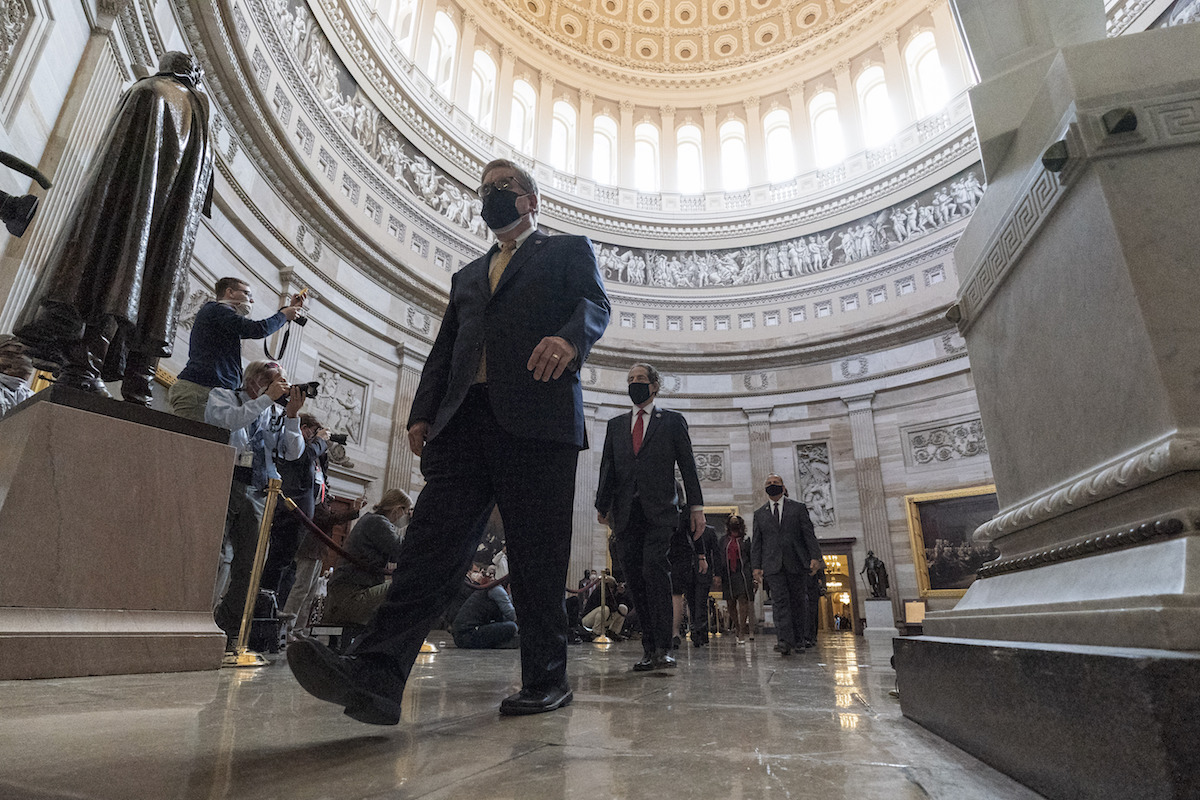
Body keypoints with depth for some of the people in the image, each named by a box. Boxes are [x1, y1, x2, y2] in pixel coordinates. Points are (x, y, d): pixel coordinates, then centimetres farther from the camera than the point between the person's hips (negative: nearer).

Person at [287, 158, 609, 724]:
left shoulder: (569, 251, 19)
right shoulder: (467, 277, 33)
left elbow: (595, 304, 0)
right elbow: (443, 351, 25)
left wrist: (570, 337, -24)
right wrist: (423, 413, 9)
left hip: (536, 419, -4)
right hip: (464, 421, 5)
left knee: (536, 559, -2)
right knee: (432, 544, -9)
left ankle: (546, 681, 9)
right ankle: (376, 675, -14)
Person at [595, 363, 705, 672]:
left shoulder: (672, 420, 11)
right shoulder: (616, 424, 19)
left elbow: (687, 465, 6)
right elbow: (607, 467, 14)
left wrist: (696, 506, -4)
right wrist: (602, 506, 2)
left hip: (659, 510, -3)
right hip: (626, 513, 3)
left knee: (654, 569, -18)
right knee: (635, 579, 1)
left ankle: (663, 647, -13)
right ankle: (649, 648, 9)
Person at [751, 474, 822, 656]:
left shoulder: (798, 508, 10)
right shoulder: (759, 514, 14)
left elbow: (809, 534, 4)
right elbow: (756, 543, 11)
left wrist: (815, 557, -7)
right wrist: (756, 566, 3)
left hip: (796, 564, 0)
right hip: (773, 565, 0)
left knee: (798, 601, 3)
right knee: (780, 600, -11)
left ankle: (799, 639, 17)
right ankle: (785, 641, -19)